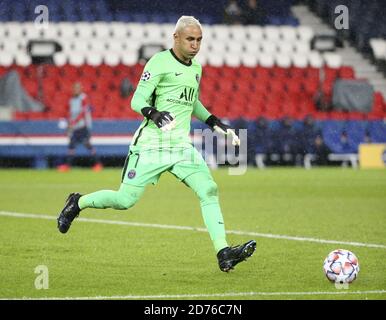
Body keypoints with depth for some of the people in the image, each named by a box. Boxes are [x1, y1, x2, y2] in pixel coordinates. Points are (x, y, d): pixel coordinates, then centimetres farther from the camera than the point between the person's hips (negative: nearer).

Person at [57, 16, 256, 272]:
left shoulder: (196, 68, 16)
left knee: (209, 191, -13)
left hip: (182, 145, 6)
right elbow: (137, 101, -12)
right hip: (152, 143, -6)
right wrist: (154, 113, -31)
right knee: (126, 200, -5)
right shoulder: (160, 62, -8)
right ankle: (77, 203, 22)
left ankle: (223, 253, -17)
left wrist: (217, 124, 23)